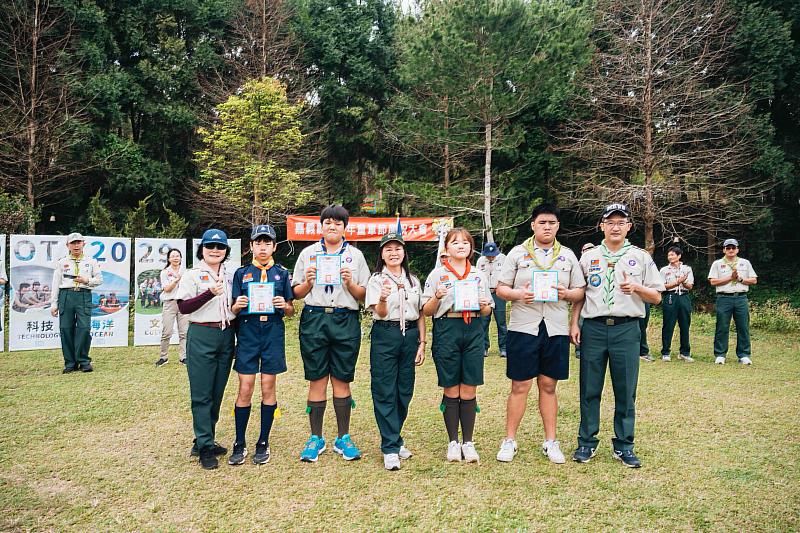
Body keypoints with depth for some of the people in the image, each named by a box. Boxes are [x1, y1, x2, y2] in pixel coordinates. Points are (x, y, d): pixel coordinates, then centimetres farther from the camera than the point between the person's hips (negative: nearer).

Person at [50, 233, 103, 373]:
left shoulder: (91, 262, 12)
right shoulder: (62, 262, 12)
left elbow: (100, 279, 15)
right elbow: (55, 284, 10)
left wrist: (87, 280, -5)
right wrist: (53, 304, 5)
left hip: (84, 295, -1)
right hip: (66, 295, 1)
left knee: (84, 328, -9)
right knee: (66, 329, 0)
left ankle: (84, 361, 2)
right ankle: (70, 363, 9)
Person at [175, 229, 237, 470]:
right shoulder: (192, 275, -1)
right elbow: (183, 307, -11)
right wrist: (210, 293, -22)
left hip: (226, 336, 5)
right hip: (202, 335, -5)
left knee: (217, 393, 9)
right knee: (201, 394, -3)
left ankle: (205, 440, 21)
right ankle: (205, 447, 3)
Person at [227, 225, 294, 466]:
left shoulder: (282, 273, 8)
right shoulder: (241, 273, 8)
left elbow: (291, 311, 9)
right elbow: (233, 309, 8)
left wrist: (284, 305, -12)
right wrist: (237, 305, -14)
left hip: (273, 332, 0)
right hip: (248, 331, 0)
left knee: (268, 388, 5)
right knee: (245, 389, -1)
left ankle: (263, 443, 16)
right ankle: (239, 444, 12)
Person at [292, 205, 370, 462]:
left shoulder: (355, 255, 10)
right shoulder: (308, 253, 10)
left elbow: (363, 295, 8)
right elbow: (297, 293, 10)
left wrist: (350, 283, -10)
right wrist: (308, 282, -9)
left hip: (346, 321, 0)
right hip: (314, 319, 0)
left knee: (342, 381, 4)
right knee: (317, 380, 2)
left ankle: (343, 438, 15)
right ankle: (316, 438, 14)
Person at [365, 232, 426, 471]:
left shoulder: (413, 280, 12)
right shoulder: (376, 280, 0)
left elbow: (420, 314, 14)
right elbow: (380, 313, -10)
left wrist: (422, 343, 7)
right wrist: (383, 299, -32)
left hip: (410, 335, 4)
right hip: (385, 335, -4)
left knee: (405, 390, 7)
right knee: (385, 391, -3)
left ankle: (394, 439, 23)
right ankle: (390, 448, 3)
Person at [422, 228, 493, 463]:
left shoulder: (479, 275, 13)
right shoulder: (437, 274, 4)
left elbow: (487, 311, 17)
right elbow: (427, 311, 3)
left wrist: (484, 306, -5)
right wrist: (437, 297, -15)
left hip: (474, 331, 2)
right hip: (446, 331, -2)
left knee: (469, 390, 4)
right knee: (451, 390, 4)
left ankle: (468, 442, 14)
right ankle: (453, 442, 15)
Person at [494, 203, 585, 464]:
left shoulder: (568, 255, 11)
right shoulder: (517, 253, 5)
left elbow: (580, 291, 12)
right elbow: (501, 288, 4)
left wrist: (566, 293, -9)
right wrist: (519, 294, -16)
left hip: (556, 328, 2)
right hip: (523, 327, -2)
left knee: (548, 386, 10)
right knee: (520, 386, 1)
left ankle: (550, 441, 20)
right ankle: (509, 440, 14)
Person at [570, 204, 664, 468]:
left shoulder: (641, 257, 7)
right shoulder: (588, 257, 11)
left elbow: (656, 297, 7)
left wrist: (636, 287, -12)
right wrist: (574, 324, 5)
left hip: (626, 329, -1)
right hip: (593, 328, 1)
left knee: (625, 391, 3)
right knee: (589, 389, 4)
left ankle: (623, 445, 16)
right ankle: (586, 442, 16)